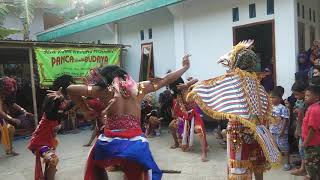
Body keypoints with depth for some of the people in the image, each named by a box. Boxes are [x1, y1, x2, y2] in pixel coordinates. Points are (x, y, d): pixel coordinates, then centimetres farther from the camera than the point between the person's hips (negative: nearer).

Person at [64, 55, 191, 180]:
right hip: (135, 143, 0)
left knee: (95, 168, 31)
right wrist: (185, 67, 21)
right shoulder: (139, 88, 0)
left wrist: (86, 110, 11)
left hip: (109, 142, 0)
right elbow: (165, 80, 9)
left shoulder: (105, 90, -2)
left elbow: (71, 89, 1)